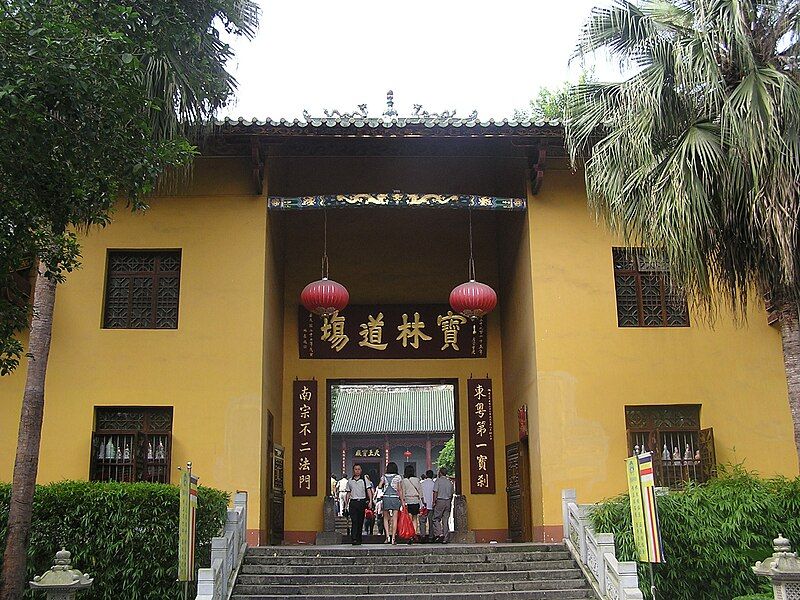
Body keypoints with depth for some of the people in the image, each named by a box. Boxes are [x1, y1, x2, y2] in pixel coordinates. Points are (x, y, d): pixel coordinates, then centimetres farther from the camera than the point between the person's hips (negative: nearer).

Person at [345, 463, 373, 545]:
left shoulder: (364, 480, 6)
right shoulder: (350, 481, 12)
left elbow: (369, 490, 0)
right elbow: (348, 493, 17)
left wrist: (370, 500, -11)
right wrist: (346, 503, 8)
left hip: (362, 502, 0)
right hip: (353, 502, 0)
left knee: (360, 521, 4)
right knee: (354, 521, -11)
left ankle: (359, 539, 12)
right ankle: (354, 539, -15)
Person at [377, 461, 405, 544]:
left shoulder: (384, 476, 6)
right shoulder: (398, 477, 3)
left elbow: (379, 486, -4)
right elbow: (400, 489, 1)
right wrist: (402, 500, 5)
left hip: (386, 498, 1)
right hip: (395, 498, -1)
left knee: (386, 518, 12)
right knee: (394, 519, 2)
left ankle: (387, 536, -2)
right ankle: (393, 538, -2)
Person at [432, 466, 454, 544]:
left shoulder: (438, 480, -4)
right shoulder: (449, 482, 12)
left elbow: (435, 492, -10)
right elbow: (452, 494, 13)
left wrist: (434, 502, -6)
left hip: (440, 500, -5)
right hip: (448, 501, 5)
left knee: (436, 519, 1)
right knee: (446, 520, 6)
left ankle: (439, 534, -15)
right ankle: (446, 538, 5)